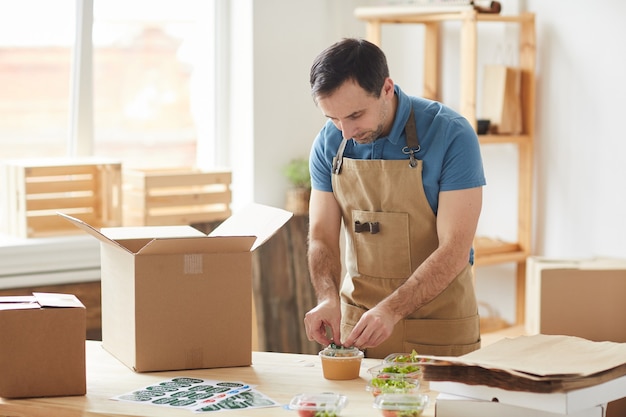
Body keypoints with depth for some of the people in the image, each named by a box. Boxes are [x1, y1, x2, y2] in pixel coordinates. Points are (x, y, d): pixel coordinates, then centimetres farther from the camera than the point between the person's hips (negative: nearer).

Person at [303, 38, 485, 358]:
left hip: (439, 325, -3)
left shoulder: (451, 135, -17)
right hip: (357, 319, 4)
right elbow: (321, 237, 0)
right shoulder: (329, 144, -3)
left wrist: (392, 310, -30)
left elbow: (454, 251, -20)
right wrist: (328, 298, -20)